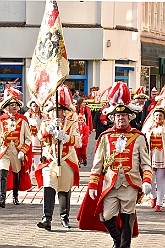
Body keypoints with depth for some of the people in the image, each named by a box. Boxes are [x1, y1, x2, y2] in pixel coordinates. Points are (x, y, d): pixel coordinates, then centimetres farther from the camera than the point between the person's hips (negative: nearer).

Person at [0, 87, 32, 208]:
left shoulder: (23, 120, 2)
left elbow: (28, 138, 3)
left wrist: (23, 151, -7)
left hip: (18, 152, 1)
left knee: (17, 174, 13)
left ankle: (15, 196, 29)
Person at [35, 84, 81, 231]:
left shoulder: (72, 124, 6)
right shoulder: (46, 124, 10)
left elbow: (77, 140, -7)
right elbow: (41, 136, -7)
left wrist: (65, 137, -25)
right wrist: (50, 128, -24)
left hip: (67, 162, 0)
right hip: (50, 161, 0)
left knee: (65, 190, 9)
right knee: (49, 188, -15)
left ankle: (64, 217, 24)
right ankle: (47, 218, -23)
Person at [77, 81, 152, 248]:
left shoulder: (138, 138, 6)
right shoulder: (105, 137, 8)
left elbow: (146, 163, 4)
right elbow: (97, 164, 10)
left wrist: (147, 181, -11)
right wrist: (92, 185, 3)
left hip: (130, 185, -1)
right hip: (109, 185, 1)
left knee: (127, 219, -1)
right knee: (107, 218, -3)